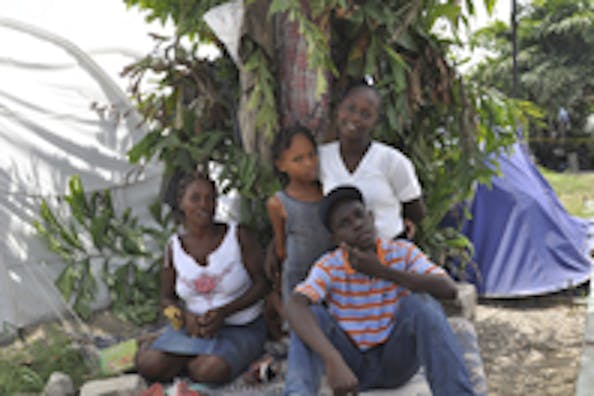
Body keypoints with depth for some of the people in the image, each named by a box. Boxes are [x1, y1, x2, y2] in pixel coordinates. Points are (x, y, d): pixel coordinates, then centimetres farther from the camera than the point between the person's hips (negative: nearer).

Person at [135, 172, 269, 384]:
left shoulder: (238, 235, -12)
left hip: (241, 330, -3)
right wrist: (185, 317, -18)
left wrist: (223, 312, -23)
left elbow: (262, 283, -10)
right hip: (193, 328, 3)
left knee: (211, 371, -34)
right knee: (148, 365, -22)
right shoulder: (175, 246, -2)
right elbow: (168, 299, 5)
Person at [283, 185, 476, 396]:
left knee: (419, 301, -26)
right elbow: (294, 307, -33)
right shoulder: (328, 267, -13)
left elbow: (448, 289, -24)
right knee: (311, 314, -25)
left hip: (397, 362, 0)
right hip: (350, 365, 0)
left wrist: (381, 271, -26)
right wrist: (333, 361, -48)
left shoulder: (403, 252, -8)